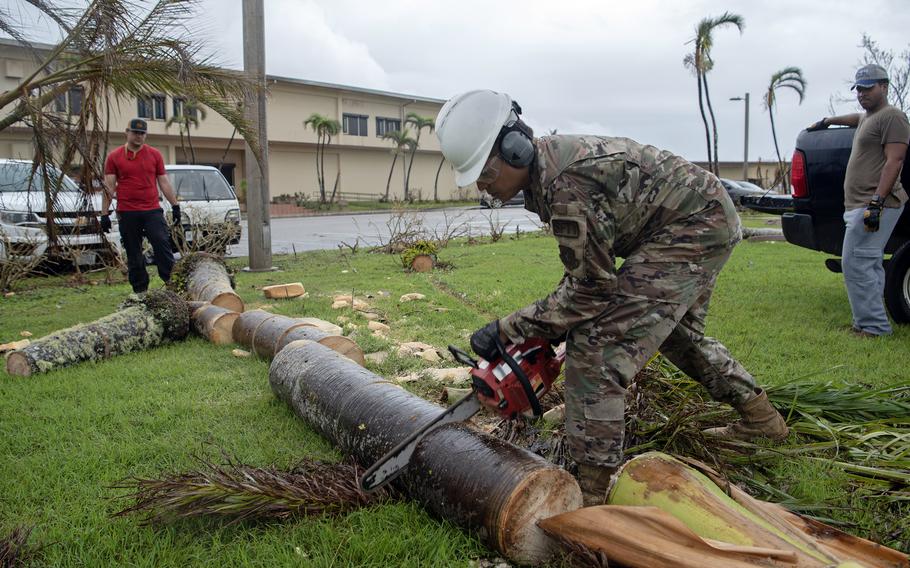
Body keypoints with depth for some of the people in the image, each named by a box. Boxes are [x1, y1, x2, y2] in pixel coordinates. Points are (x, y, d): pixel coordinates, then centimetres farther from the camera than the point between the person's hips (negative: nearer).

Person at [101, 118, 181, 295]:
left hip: (153, 211, 0)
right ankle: (140, 291, 14)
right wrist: (105, 214, -1)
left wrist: (175, 206, 6)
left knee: (163, 246, -10)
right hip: (127, 214, 0)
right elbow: (109, 187, 3)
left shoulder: (154, 155, 9)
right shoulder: (114, 157, 5)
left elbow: (164, 182, 11)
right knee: (133, 255, 6)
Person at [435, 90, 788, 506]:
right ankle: (761, 419, 44)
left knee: (597, 343, -16)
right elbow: (588, 260, 11)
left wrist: (508, 328, -19)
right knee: (678, 332, 29)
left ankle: (592, 494, -11)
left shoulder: (564, 185, -29)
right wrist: (556, 322, 7)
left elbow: (590, 289, -23)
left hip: (692, 229, -11)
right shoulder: (545, 163, 2)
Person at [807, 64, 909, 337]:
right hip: (862, 204, 10)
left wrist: (877, 202, -25)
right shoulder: (867, 117, 22)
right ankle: (870, 322, 13)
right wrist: (828, 121, 59)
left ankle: (874, 326, -11)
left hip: (875, 205, -10)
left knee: (856, 264, -14)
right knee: (869, 265, 9)